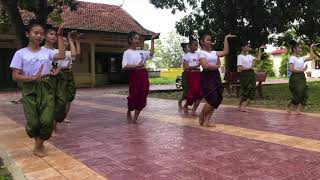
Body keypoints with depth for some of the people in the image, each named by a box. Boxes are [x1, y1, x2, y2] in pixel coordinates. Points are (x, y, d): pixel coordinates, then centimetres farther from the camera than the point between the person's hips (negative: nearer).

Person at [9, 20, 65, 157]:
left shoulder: (46, 52, 6)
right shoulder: (21, 53, -2)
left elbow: (61, 56, -12)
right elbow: (15, 76, -6)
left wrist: (60, 36, -8)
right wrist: (34, 78, -19)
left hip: (47, 89, 2)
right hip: (30, 90, -2)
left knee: (47, 120, -9)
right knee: (33, 122, -2)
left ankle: (39, 145, 16)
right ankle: (39, 143, 30)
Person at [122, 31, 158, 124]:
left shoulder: (141, 52, 16)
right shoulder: (127, 52, -2)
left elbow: (151, 53, 9)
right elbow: (124, 66, -12)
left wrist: (152, 40, 9)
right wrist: (137, 66, -18)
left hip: (143, 75, 6)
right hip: (134, 75, -6)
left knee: (142, 97, 4)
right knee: (133, 96, -3)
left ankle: (135, 118, 14)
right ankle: (129, 113, 27)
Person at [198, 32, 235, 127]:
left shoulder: (213, 52, 17)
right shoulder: (201, 52, -5)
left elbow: (225, 52, 10)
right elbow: (205, 66, -18)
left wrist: (226, 39, 12)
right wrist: (216, 66, -4)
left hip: (216, 76, 8)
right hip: (207, 77, -7)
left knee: (217, 99, 2)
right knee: (212, 100, -12)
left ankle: (206, 121, 8)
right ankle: (201, 118, 10)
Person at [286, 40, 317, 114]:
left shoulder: (301, 58, 15)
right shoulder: (292, 58, -7)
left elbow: (312, 57, 16)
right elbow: (291, 69, -18)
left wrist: (311, 48, 20)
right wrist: (302, 70, -18)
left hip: (302, 77, 8)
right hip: (295, 78, -8)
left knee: (303, 94, 1)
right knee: (297, 95, -6)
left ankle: (298, 110, 5)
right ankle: (287, 106, 15)